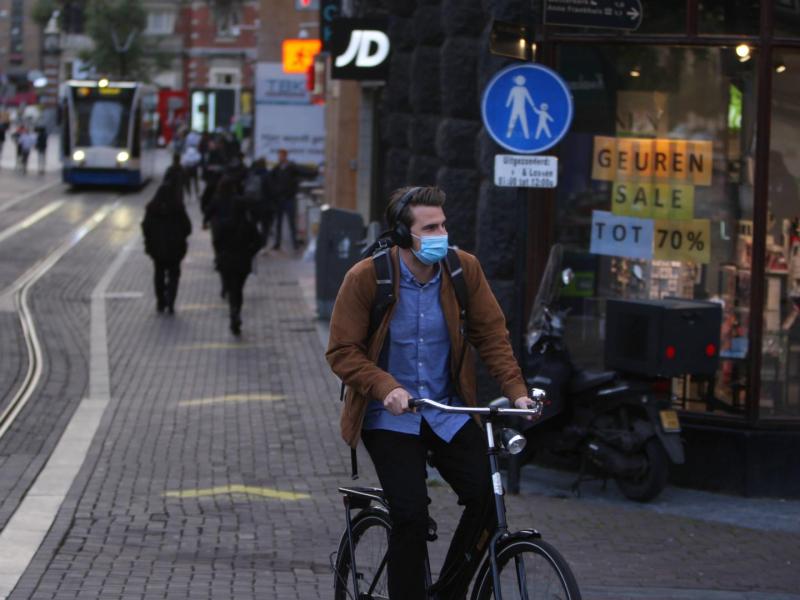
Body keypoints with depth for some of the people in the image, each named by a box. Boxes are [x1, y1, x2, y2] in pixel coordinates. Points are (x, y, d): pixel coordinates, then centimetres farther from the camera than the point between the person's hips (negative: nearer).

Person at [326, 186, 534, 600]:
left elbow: (491, 333, 1)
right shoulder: (366, 277, -14)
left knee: (488, 496, -14)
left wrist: (516, 390, -12)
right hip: (391, 416, -3)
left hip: (448, 412, 3)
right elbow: (342, 352, -12)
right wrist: (386, 387, -27)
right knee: (410, 512, -19)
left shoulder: (464, 268, -5)